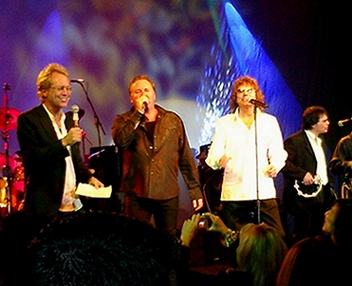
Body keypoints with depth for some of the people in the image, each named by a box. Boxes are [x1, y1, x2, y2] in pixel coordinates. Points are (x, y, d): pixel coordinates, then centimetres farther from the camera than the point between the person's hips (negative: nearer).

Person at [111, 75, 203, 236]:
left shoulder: (173, 120, 10)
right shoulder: (123, 121, 7)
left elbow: (186, 158, 10)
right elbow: (121, 141, -17)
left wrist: (195, 190, 6)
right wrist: (138, 113, -13)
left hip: (168, 194, 1)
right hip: (137, 194, -1)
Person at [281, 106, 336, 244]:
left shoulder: (320, 140, 19)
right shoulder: (294, 141, -10)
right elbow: (283, 163, -20)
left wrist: (329, 187, 18)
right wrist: (302, 174, -26)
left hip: (322, 195, 8)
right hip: (305, 196, -8)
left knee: (319, 236, 10)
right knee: (302, 237, -5)